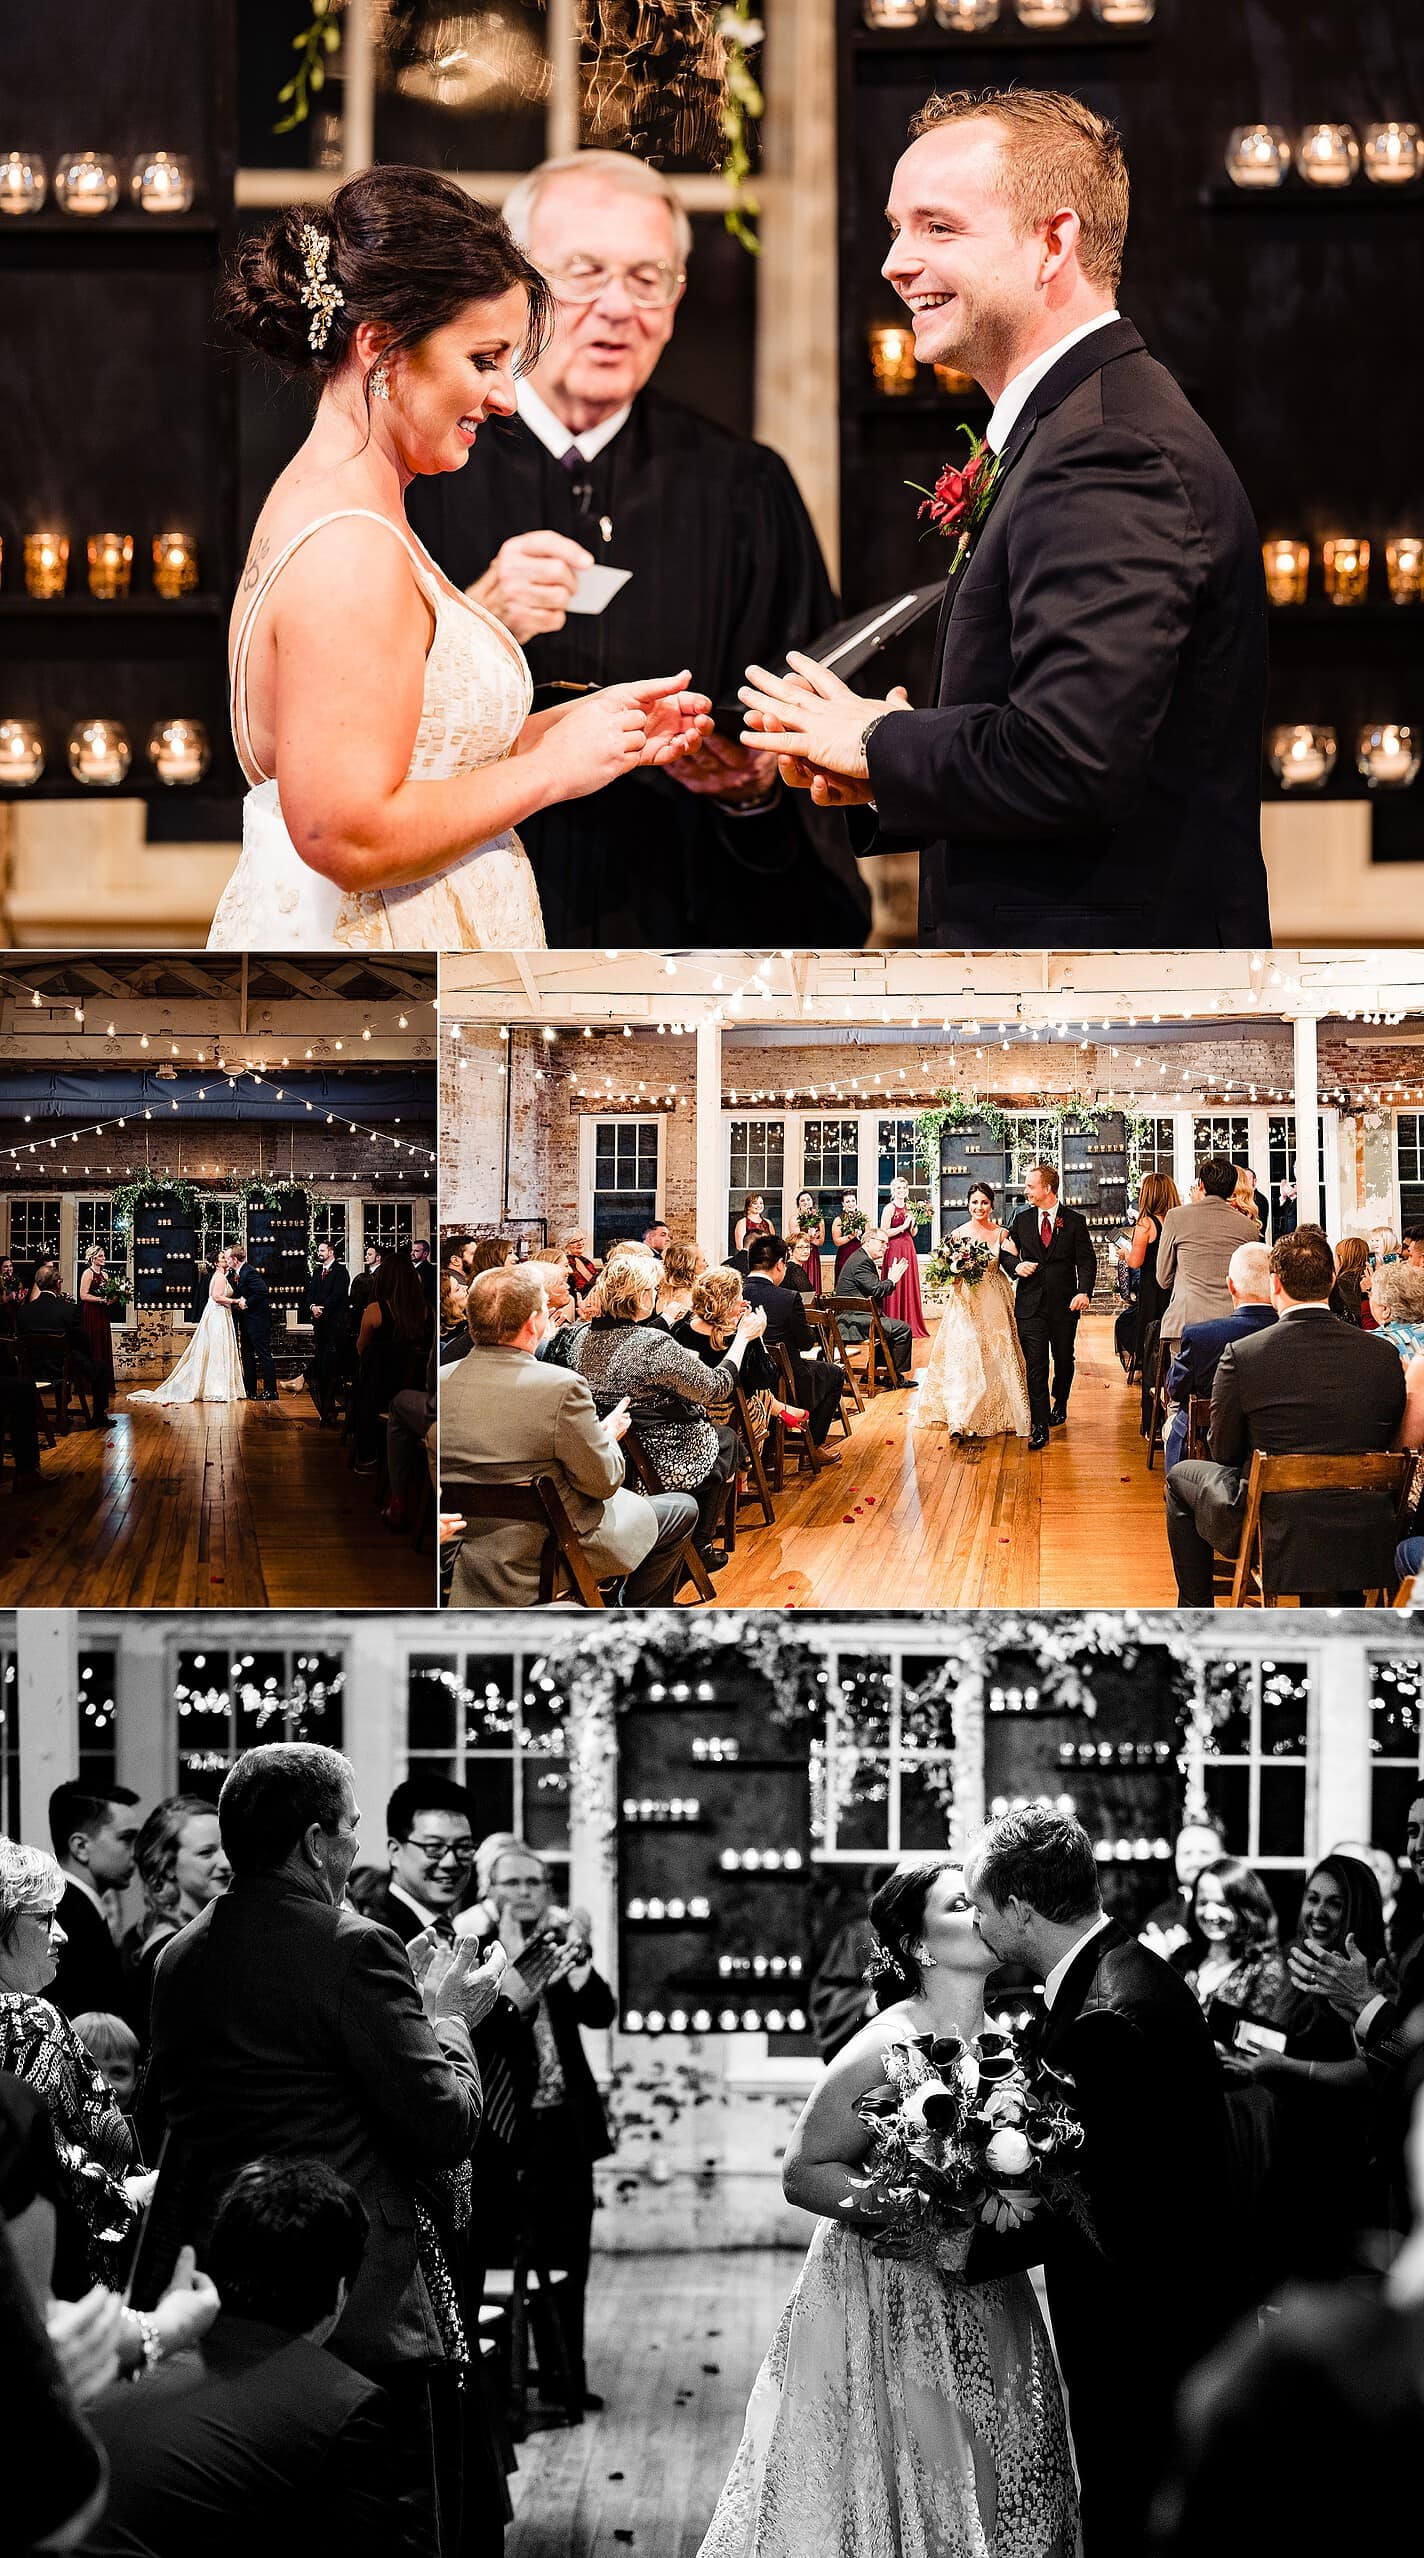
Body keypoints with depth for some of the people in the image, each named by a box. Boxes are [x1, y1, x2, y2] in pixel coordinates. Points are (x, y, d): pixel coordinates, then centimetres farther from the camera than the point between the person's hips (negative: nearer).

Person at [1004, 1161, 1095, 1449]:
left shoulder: (1074, 1221, 0)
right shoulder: (1022, 1220, 7)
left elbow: (1086, 1260, -5)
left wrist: (1084, 1291, -20)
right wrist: (1016, 1266, -7)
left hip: (1064, 1304, -1)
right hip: (1030, 1304, 1)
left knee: (1064, 1360, 15)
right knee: (1035, 1366, -7)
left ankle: (1059, 1405, 41)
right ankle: (1040, 1427, -8)